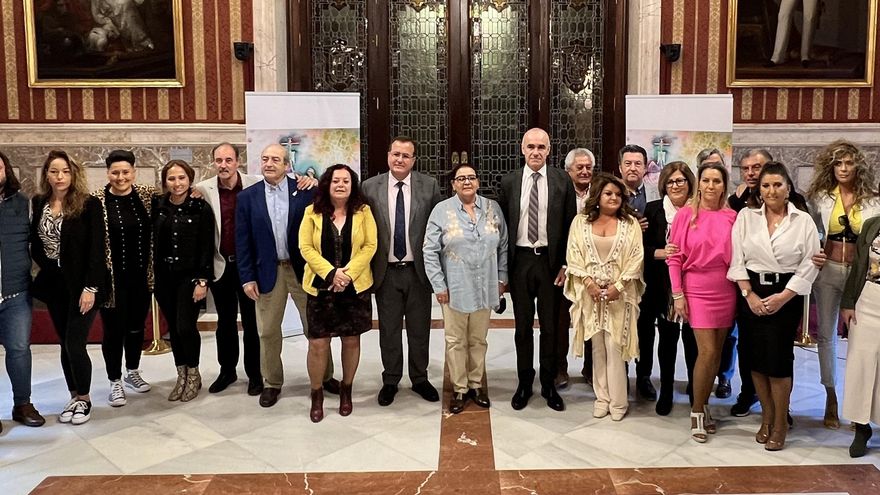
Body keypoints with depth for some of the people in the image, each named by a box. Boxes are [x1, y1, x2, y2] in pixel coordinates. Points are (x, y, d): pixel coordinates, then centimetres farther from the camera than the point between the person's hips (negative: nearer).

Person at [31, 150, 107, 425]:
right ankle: (74, 396, 26)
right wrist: (46, 266, 0)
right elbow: (35, 243, 13)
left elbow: (96, 248, -13)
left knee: (75, 344, -4)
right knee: (65, 344, 12)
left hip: (82, 285, -5)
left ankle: (84, 399, 15)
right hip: (54, 286, 5)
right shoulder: (39, 204, 4)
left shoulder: (88, 204, -11)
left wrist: (90, 287, -17)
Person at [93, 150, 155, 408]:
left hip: (141, 276, 3)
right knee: (114, 330, 6)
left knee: (137, 326, 17)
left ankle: (132, 372, 36)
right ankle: (115, 382, 21)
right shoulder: (97, 201, -8)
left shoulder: (148, 195, 1)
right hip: (113, 278, -3)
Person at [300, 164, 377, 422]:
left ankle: (346, 390, 28)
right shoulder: (312, 212, 0)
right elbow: (306, 248, -5)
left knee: (351, 341, 9)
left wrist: (348, 273, -15)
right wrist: (331, 273, -16)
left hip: (355, 286, 1)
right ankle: (316, 394, 17)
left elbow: (370, 246, -4)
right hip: (320, 286, -1)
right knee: (318, 344, -2)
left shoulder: (363, 211, 1)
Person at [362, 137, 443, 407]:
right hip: (386, 272, 0)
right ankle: (390, 381, 27)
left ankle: (420, 379, 30)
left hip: (418, 270, 0)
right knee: (389, 331, 11)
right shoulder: (370, 187, -1)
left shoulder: (430, 185, -2)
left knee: (419, 330, 12)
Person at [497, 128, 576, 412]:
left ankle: (549, 385, 22)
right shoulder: (509, 182, 2)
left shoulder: (562, 181, -1)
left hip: (550, 261, -1)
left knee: (550, 326, 9)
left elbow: (570, 225, 0)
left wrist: (565, 264, -4)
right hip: (520, 260, 1)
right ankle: (524, 383, 24)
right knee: (523, 326, 11)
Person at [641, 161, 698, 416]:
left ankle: (695, 391, 22)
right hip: (663, 286, 1)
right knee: (667, 337, 10)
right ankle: (666, 392, 24)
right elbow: (642, 247, 1)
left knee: (691, 337, 3)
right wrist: (661, 253, -15)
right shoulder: (653, 209, 3)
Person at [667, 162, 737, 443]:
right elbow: (674, 257, -4)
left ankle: (703, 406, 26)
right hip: (697, 289, -3)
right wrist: (677, 295, -7)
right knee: (707, 351, -8)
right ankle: (697, 412, 9)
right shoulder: (686, 214, -3)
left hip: (726, 290, 3)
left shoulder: (731, 217, 3)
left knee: (717, 351, 9)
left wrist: (742, 289, 0)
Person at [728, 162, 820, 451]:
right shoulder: (746, 216, 4)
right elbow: (737, 260, 1)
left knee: (779, 359, -3)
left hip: (786, 296, -2)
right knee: (756, 358, 6)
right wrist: (749, 294, -8)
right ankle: (767, 417, 24)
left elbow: (809, 265, -3)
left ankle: (780, 423, 15)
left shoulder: (803, 221, 1)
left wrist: (783, 297, -11)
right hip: (752, 294, 2)